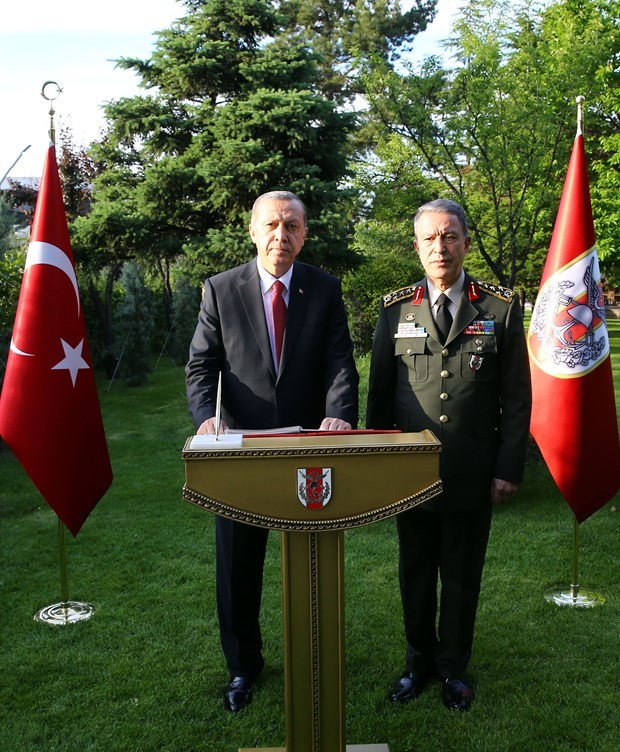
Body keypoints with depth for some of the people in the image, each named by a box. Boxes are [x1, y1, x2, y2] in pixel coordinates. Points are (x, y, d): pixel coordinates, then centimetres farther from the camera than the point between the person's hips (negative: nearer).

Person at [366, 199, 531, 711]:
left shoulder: (502, 307, -1)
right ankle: (420, 660, 34)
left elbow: (516, 396, 0)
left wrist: (509, 468, -4)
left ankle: (453, 667, 33)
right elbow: (379, 392, 6)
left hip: (473, 473, -1)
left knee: (463, 574, 13)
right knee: (415, 572, 14)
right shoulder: (395, 309, 2)